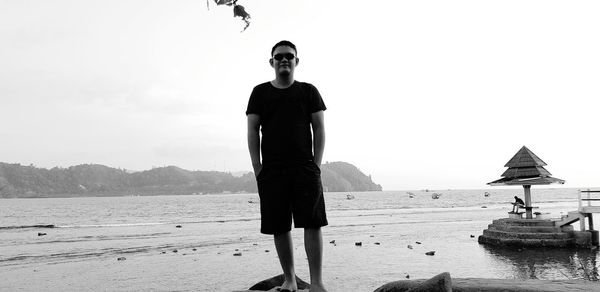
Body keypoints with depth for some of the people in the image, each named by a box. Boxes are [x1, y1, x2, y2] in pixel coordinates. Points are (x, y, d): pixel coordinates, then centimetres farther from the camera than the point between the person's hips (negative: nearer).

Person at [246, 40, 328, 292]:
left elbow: (319, 129, 7)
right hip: (271, 171, 1)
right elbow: (252, 131, 7)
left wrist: (316, 165, -2)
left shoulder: (308, 91, 11)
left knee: (313, 224, -7)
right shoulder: (260, 92, 12)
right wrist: (257, 168, -1)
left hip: (305, 168, 0)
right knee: (279, 228, 3)